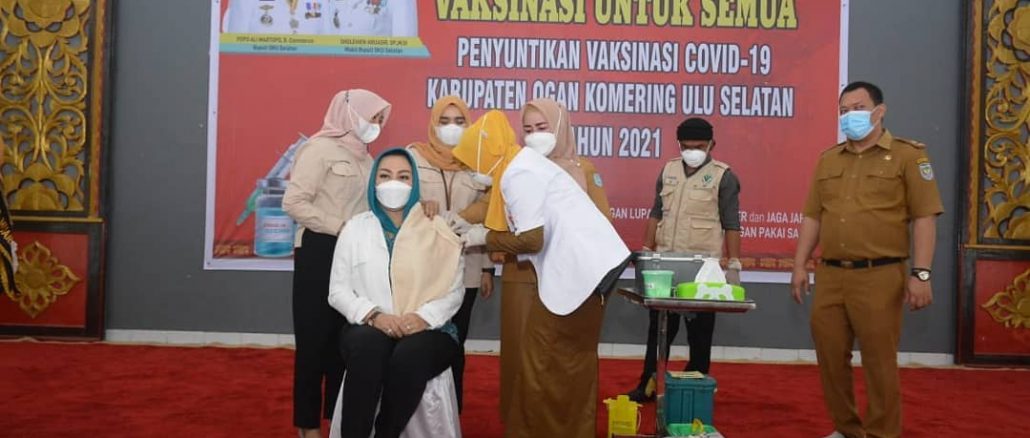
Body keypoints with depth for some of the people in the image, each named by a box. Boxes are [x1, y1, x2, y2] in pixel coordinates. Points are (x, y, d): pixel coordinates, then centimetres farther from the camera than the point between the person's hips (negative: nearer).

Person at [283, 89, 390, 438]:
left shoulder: (363, 157, 15)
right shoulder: (319, 149, -7)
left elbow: (370, 204, 11)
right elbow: (293, 202, -16)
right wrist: (339, 227, -19)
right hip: (320, 252, -7)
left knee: (345, 337, 12)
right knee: (315, 337, 1)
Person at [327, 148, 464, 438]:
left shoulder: (437, 230, 9)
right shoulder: (355, 228, 11)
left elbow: (455, 290, 5)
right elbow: (338, 290, 6)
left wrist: (425, 317, -15)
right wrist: (373, 315, -12)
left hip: (427, 330, 0)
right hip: (370, 329, 1)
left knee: (410, 356, -35)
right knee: (369, 345, -36)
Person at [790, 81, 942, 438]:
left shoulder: (908, 154, 1)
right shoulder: (828, 160, 14)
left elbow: (924, 218, -5)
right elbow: (813, 217, 15)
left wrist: (921, 273, -12)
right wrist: (800, 266, 9)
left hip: (879, 277, -5)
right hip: (829, 276, 5)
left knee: (879, 361, 1)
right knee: (831, 358, 9)